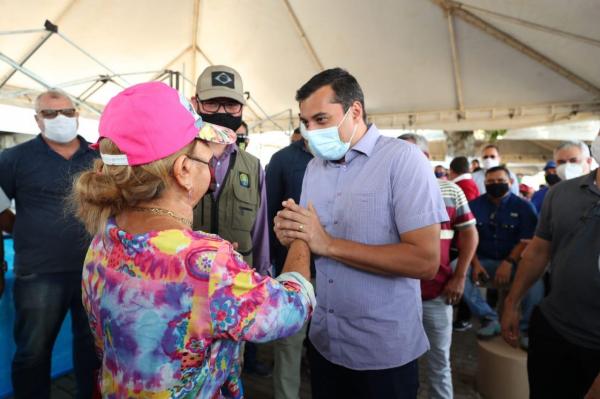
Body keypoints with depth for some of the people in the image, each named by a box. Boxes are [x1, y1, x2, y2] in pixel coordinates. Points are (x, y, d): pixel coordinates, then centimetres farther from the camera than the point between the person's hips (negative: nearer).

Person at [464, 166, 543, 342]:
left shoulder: (524, 206, 2)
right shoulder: (474, 205, 7)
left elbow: (527, 240, -7)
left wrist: (509, 263, -22)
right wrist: (475, 262, -16)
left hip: (515, 261, -2)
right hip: (483, 260, 2)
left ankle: (528, 327, -10)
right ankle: (489, 318, -15)